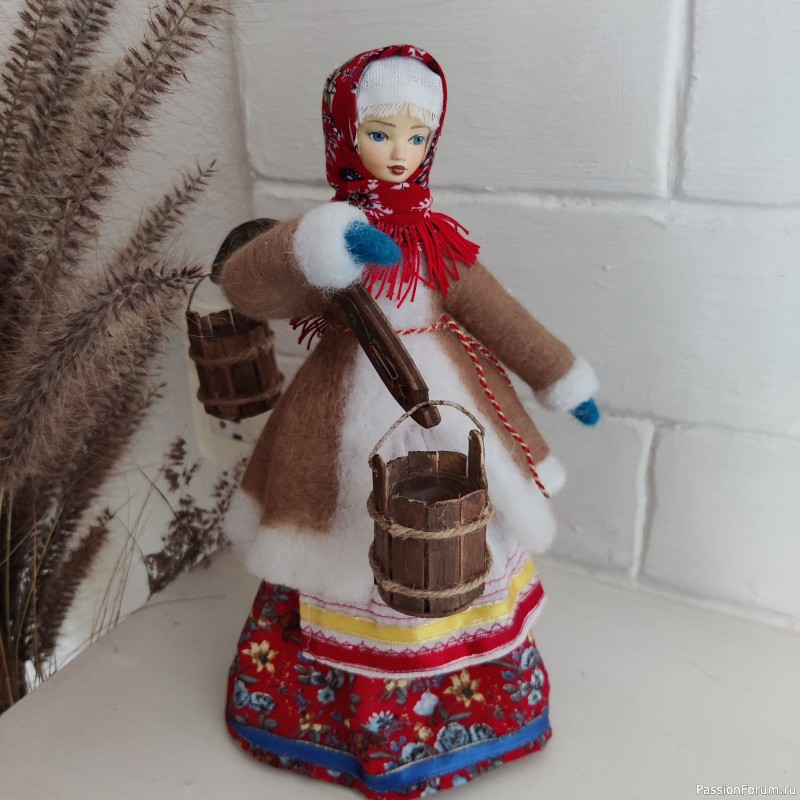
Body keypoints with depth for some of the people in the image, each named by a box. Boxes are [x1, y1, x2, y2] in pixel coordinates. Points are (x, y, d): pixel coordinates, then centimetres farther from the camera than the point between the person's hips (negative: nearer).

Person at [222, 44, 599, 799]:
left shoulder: (434, 232, 3)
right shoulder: (332, 228, -11)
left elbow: (493, 309, 8)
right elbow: (241, 280, -27)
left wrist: (562, 378, 12)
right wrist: (325, 247, -44)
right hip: (363, 406, -4)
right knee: (366, 556, 7)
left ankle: (474, 688, 40)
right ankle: (360, 711, 32)